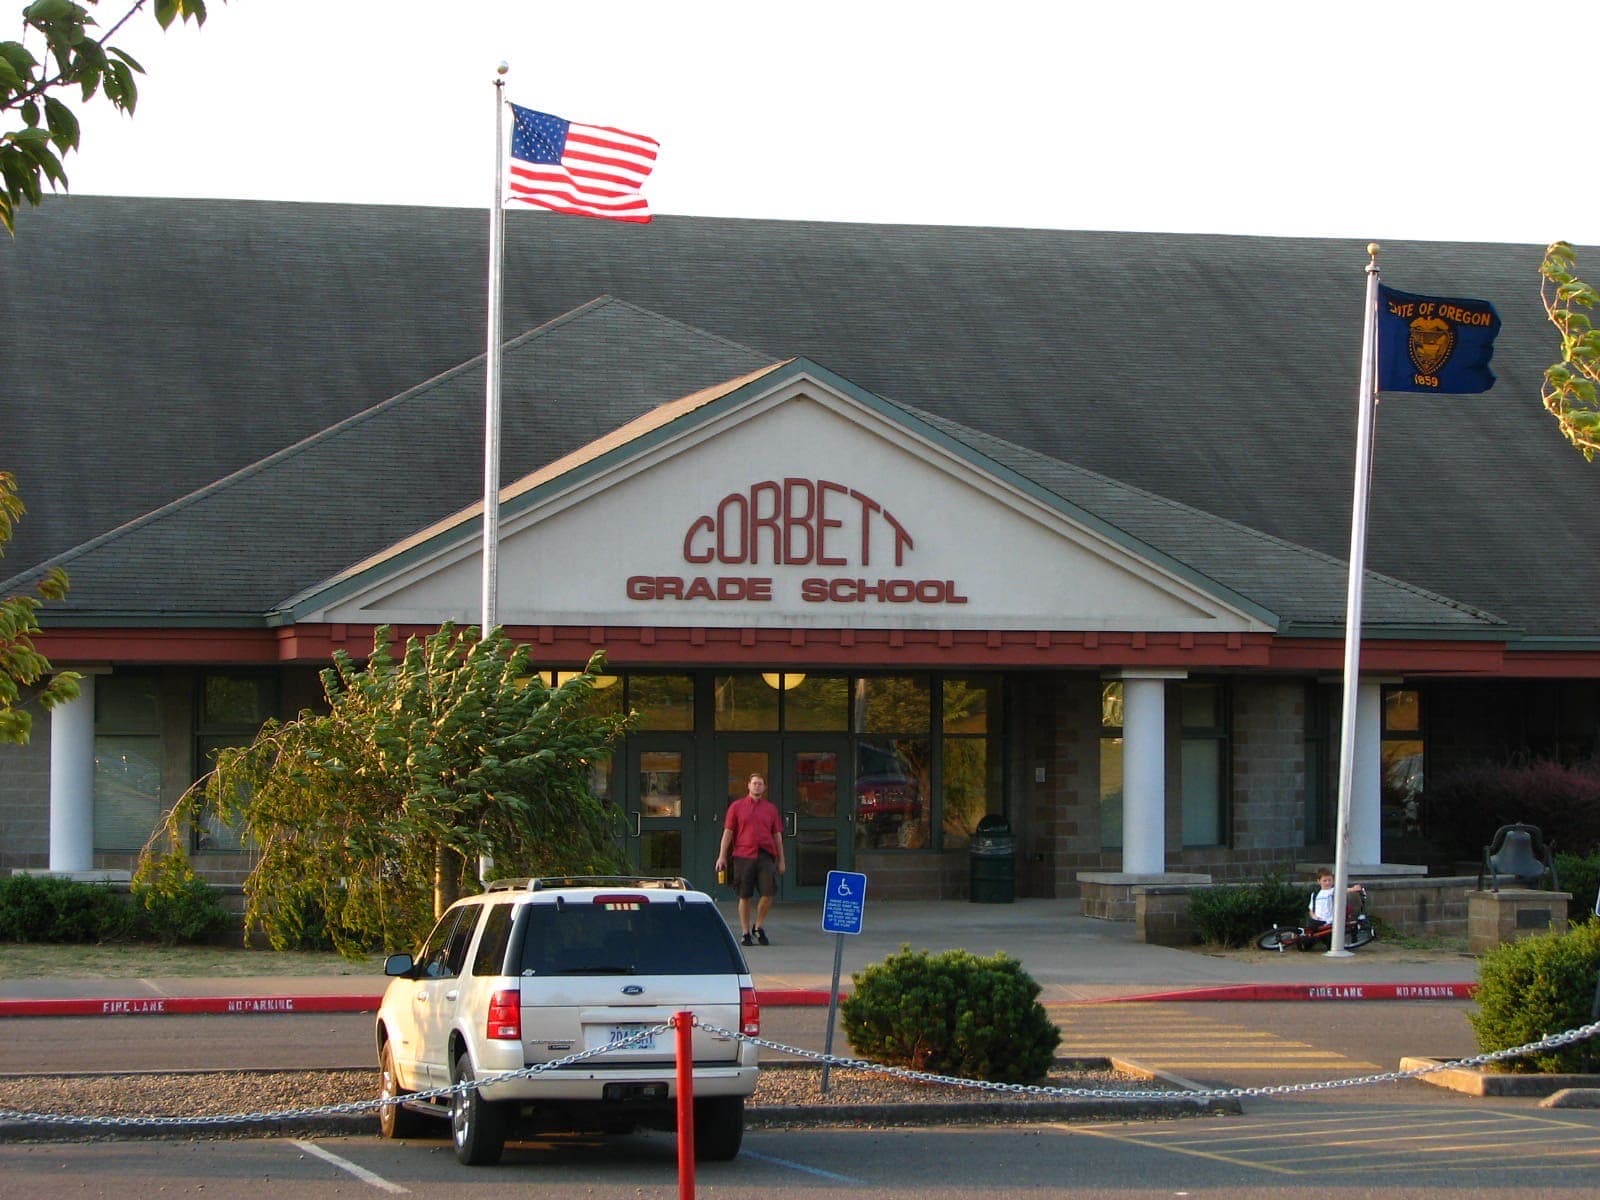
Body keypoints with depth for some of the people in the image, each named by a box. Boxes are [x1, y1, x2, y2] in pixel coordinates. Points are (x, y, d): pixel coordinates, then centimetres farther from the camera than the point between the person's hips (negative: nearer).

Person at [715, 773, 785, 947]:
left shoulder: (771, 808, 12)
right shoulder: (737, 807, 7)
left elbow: (777, 835, 14)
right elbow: (728, 833, 5)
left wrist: (781, 860, 11)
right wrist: (722, 856, -1)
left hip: (766, 856, 1)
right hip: (743, 856, -1)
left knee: (768, 893, -9)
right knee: (744, 896, 2)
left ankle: (758, 927, 11)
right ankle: (745, 933, 11)